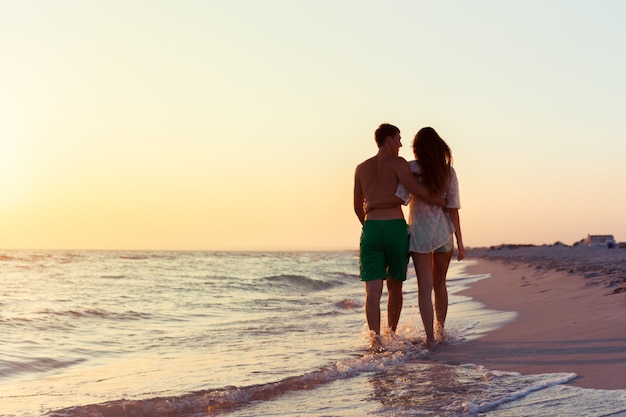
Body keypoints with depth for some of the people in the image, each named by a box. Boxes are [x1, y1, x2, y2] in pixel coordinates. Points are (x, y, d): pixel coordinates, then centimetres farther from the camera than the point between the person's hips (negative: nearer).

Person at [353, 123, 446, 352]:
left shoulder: (361, 168, 13)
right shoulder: (398, 163, -1)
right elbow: (416, 189, -14)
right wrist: (440, 201, 3)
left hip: (371, 229, 2)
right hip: (396, 228, -2)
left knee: (373, 288, -6)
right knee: (394, 286, 14)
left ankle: (375, 338, -22)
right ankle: (391, 334, 24)